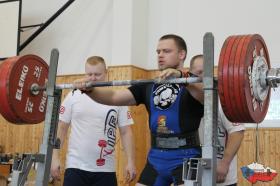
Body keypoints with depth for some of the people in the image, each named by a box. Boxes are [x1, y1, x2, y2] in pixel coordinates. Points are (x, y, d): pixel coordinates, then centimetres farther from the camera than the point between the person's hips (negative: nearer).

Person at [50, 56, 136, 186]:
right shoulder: (73, 96, 3)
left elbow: (126, 132, 2)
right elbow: (61, 128, 5)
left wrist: (131, 161, -4)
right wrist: (55, 157, -2)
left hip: (105, 169, 0)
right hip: (76, 166, 0)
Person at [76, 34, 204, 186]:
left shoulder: (193, 83, -2)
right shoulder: (149, 87, 14)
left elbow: (206, 96, -26)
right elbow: (114, 98, 5)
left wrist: (181, 76, -43)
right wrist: (89, 89, -12)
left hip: (185, 156, -6)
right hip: (156, 157, 6)